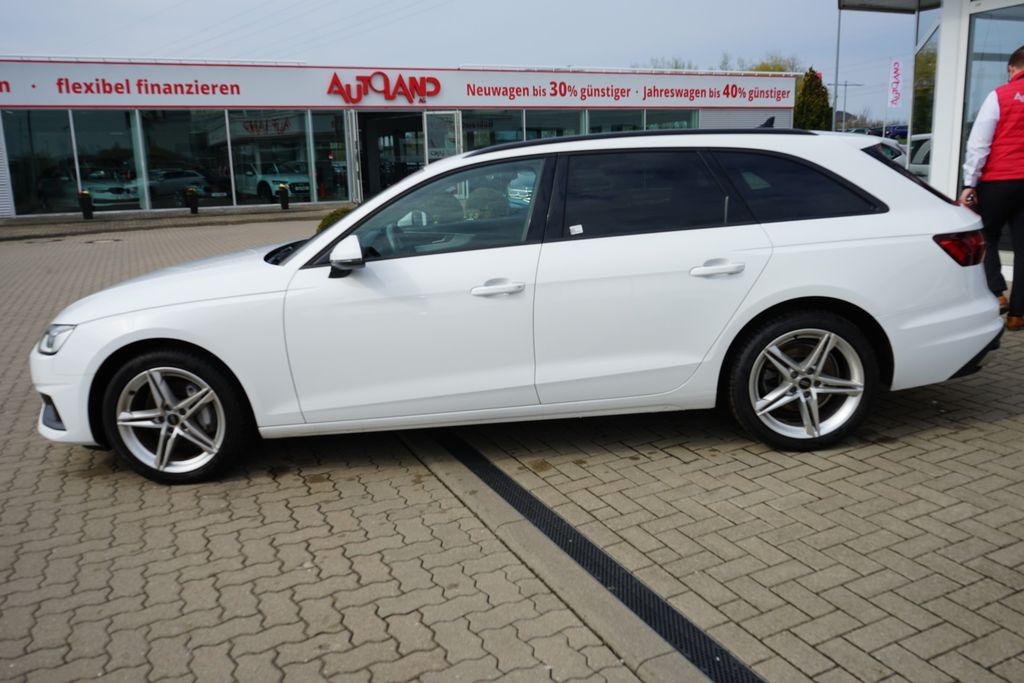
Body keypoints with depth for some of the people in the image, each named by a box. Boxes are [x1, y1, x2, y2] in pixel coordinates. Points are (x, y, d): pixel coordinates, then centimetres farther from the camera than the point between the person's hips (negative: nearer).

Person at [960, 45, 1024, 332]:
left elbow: (979, 143, -8)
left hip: (998, 180, -3)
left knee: (987, 239, 13)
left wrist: (969, 183, -5)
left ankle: (996, 294, -2)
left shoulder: (1000, 96, -3)